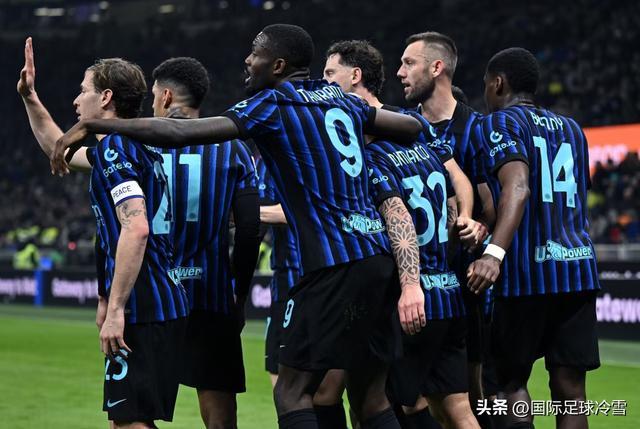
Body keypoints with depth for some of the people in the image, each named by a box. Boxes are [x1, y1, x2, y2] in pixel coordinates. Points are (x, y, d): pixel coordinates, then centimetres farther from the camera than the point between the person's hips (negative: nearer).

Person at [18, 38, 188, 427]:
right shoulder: (139, 147, 20)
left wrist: (115, 308, -24)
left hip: (141, 309, -10)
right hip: (169, 304, 10)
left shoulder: (114, 148, -11)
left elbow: (136, 229, -23)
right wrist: (30, 97, 33)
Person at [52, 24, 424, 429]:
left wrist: (92, 126, -6)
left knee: (292, 394, -3)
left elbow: (180, 132, -12)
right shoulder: (343, 101, 16)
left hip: (335, 265, -7)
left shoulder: (274, 105, -4)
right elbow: (413, 126, 26)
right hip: (380, 256, 8)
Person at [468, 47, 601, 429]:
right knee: (570, 390, 2)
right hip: (580, 268, 5)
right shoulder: (571, 129, 20)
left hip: (529, 269, -5)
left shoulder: (500, 123, -1)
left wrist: (495, 252, -31)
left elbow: (518, 188, -18)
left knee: (511, 381, 7)